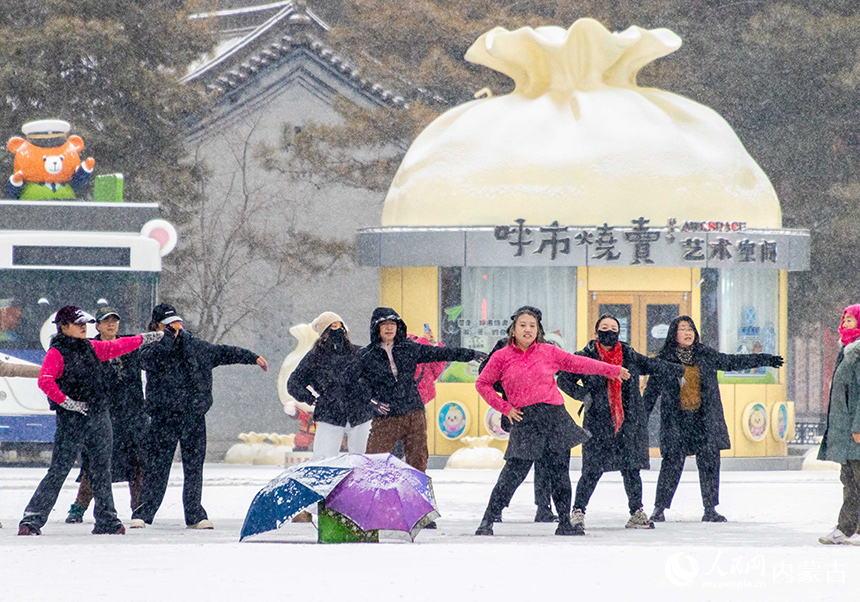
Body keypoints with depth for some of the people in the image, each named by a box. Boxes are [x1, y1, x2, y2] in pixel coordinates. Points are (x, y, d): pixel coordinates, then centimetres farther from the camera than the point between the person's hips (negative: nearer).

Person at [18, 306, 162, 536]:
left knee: (102, 471, 9)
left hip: (99, 417, 7)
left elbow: (117, 347, 29)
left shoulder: (91, 348, 14)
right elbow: (45, 381, -21)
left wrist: (143, 339, 31)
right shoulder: (56, 353, -8)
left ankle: (106, 521, 16)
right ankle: (32, 520, -7)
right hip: (71, 421, -7)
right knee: (58, 471, -10)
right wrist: (66, 402, -25)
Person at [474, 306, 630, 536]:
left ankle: (565, 524, 14)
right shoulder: (502, 357, 4)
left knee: (560, 473, 3)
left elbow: (578, 363, 16)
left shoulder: (548, 352, 8)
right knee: (513, 473, -10)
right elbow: (483, 383, 11)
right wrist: (505, 407, 3)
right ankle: (487, 521, -3)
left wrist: (613, 370, 20)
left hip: (554, 417, 2)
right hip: (524, 420, -2)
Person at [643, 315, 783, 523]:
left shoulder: (706, 355, 8)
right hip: (675, 420, -3)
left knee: (709, 462, -1)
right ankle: (660, 508, 5)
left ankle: (710, 510, 8)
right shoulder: (664, 359, 2)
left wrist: (765, 360, 19)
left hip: (705, 419, 3)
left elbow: (733, 361, 18)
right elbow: (651, 391, 7)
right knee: (672, 462, -7)